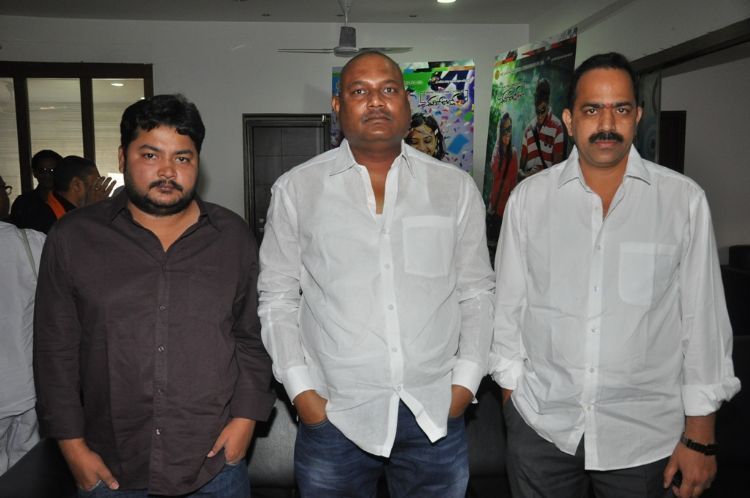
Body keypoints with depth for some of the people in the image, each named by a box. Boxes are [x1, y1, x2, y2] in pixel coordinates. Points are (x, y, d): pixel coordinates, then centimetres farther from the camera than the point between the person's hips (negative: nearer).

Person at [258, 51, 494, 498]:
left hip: (436, 414, 1)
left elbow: (476, 292, 6)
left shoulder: (456, 187, 2)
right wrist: (301, 390, -3)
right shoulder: (296, 189, -1)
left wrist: (467, 380, -1)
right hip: (334, 414, -1)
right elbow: (278, 298, 2)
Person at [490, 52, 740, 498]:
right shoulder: (529, 198, -4)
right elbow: (510, 306, 2)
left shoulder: (684, 200, -6)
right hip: (541, 424, 1)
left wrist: (700, 437, -1)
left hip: (645, 432, 0)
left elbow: (703, 319, -3)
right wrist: (512, 394, 4)